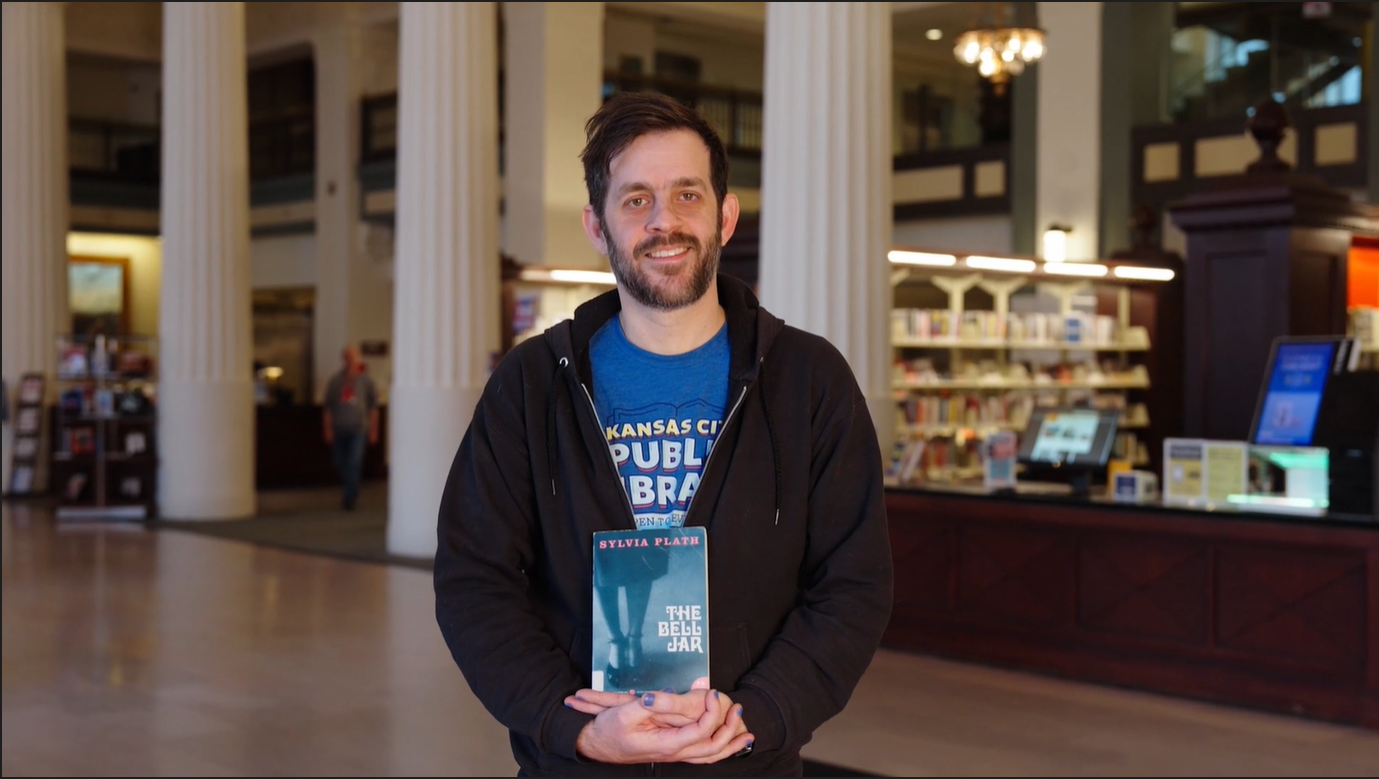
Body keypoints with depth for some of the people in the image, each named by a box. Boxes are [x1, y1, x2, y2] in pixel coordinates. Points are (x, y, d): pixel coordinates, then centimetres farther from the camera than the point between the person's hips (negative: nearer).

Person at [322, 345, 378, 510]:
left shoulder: (365, 381, 3)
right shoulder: (335, 381, 5)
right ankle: (350, 493, 30)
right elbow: (328, 407, 7)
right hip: (339, 429, 2)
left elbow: (373, 406, 8)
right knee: (340, 464, 9)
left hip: (358, 429, -2)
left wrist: (373, 430, 6)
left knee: (354, 463, -14)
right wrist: (328, 429, 2)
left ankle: (349, 497, -9)